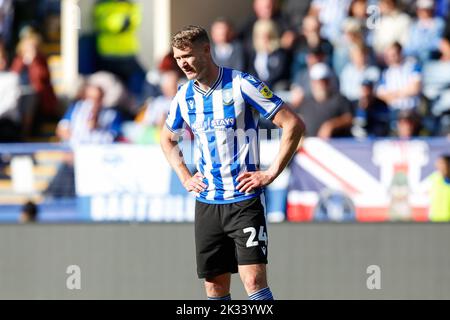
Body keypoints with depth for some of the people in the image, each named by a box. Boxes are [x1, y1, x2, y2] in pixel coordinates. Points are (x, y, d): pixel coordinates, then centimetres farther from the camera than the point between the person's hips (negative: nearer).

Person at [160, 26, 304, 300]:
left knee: (254, 280, -15)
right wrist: (184, 177, 14)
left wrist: (272, 173, -12)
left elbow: (294, 125, -10)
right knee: (215, 288, 5)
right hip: (207, 203, 6)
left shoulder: (241, 85, -10)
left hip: (244, 200, -6)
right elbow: (168, 139, 29)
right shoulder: (184, 96, 8)